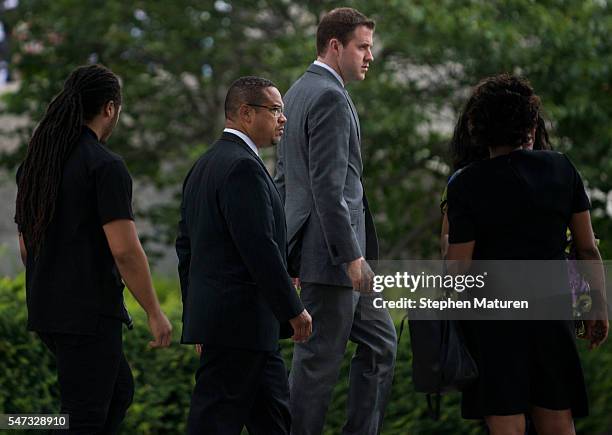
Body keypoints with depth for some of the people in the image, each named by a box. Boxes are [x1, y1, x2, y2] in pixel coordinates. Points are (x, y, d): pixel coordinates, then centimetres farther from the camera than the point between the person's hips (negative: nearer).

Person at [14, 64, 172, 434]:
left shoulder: (35, 163, 10)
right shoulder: (106, 165, -15)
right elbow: (125, 249, -20)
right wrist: (155, 313, -11)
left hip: (47, 308, 9)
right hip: (90, 312, -8)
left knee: (119, 391, 21)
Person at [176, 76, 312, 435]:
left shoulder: (204, 166, 16)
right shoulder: (243, 167, -16)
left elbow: (186, 246, 20)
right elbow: (260, 247, -21)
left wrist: (196, 317, 23)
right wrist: (294, 310, -14)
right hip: (239, 321, -10)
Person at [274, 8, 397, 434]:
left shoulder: (298, 92, 16)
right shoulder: (330, 98, -15)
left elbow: (283, 176, 20)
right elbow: (327, 186, -22)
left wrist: (286, 245, 23)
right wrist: (352, 255, -21)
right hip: (329, 253, -10)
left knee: (381, 342, 15)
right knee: (319, 360, -4)